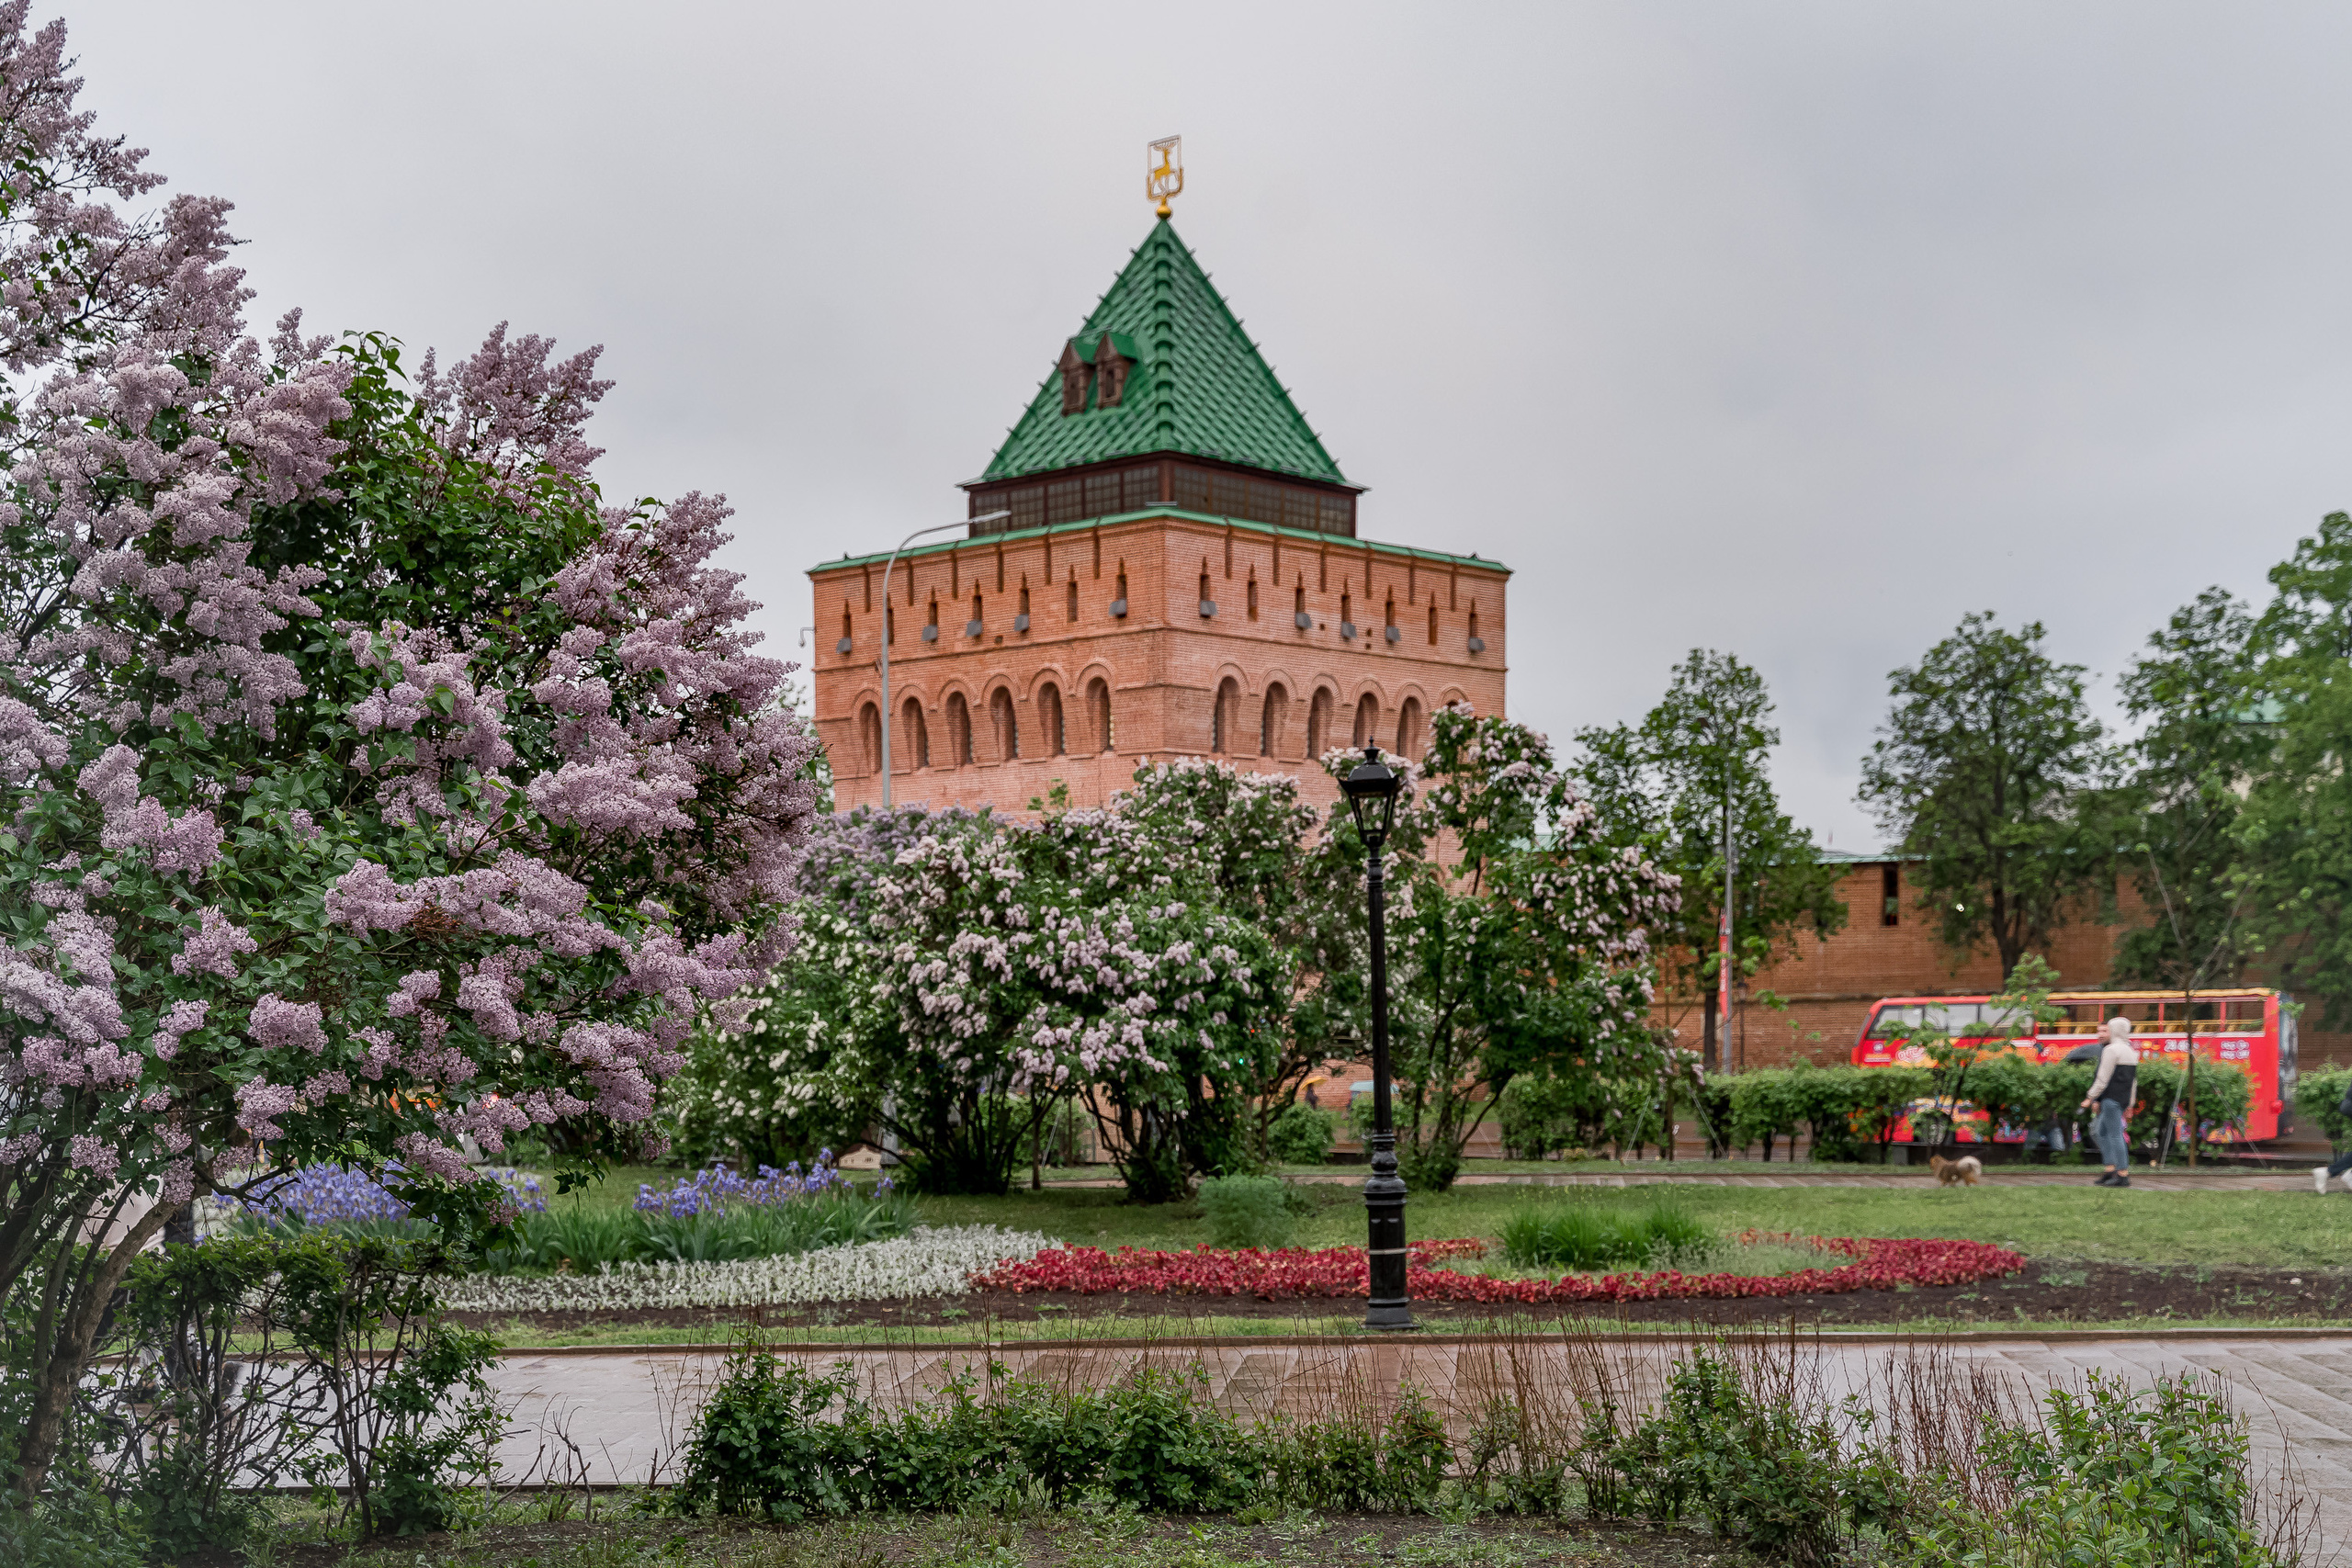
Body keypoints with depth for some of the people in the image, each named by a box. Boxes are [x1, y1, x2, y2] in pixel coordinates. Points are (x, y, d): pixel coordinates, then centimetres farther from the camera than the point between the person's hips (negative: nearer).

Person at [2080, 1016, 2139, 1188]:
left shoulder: (2111, 1050, -11)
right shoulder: (2131, 1051, 17)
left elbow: (2103, 1079, -14)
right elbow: (2134, 1081, 20)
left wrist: (2090, 1098, -8)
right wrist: (2129, 1105, 23)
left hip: (2111, 1099, -9)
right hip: (2124, 1099, 9)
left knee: (2115, 1135, -8)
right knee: (2101, 1130, 16)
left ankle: (2123, 1174, -11)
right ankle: (2111, 1168, 12)